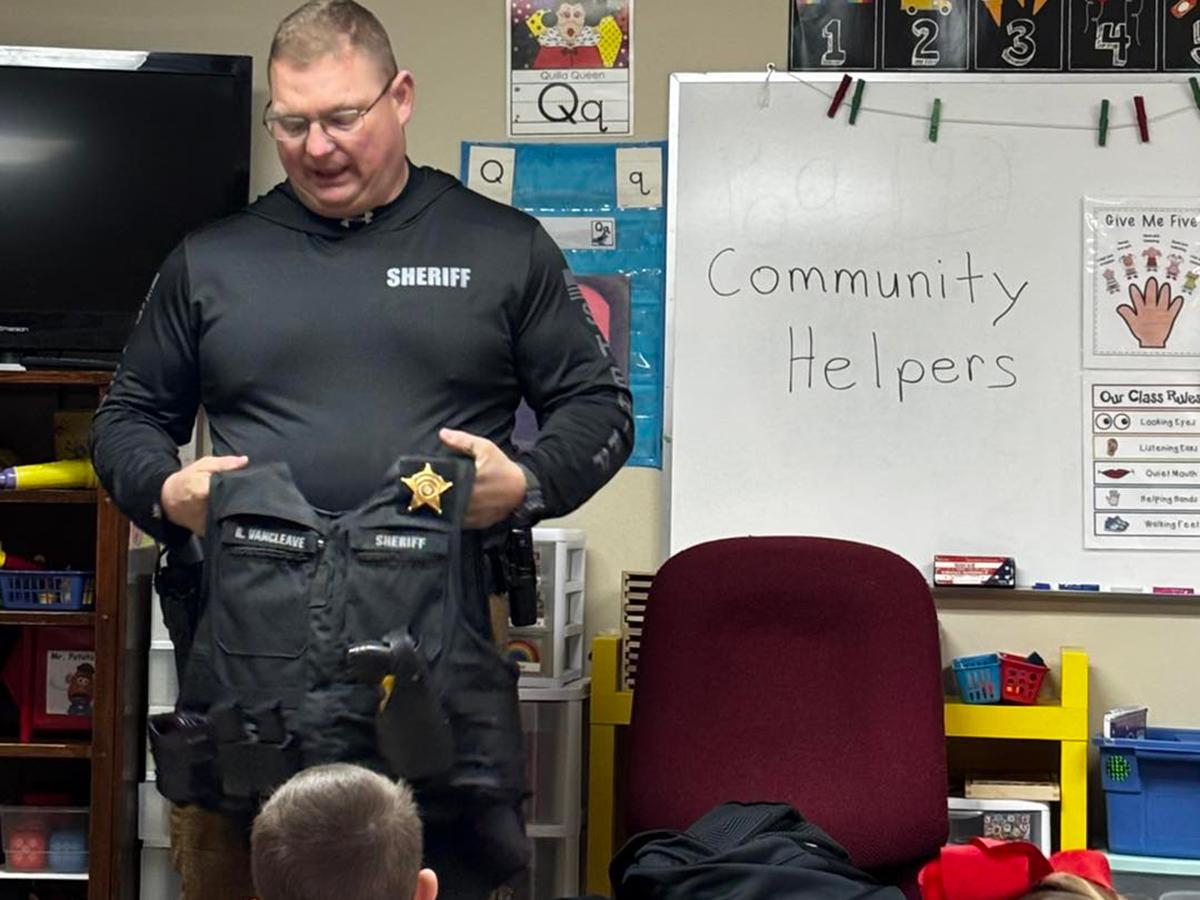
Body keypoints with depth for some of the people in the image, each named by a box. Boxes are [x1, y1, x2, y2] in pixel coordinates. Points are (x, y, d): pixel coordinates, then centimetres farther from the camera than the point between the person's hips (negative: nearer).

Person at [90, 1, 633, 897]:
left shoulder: (503, 249, 10)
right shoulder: (211, 261, 14)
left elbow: (599, 404, 11)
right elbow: (128, 417, 21)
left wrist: (526, 483, -8)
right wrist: (165, 490, 0)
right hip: (248, 652, 2)